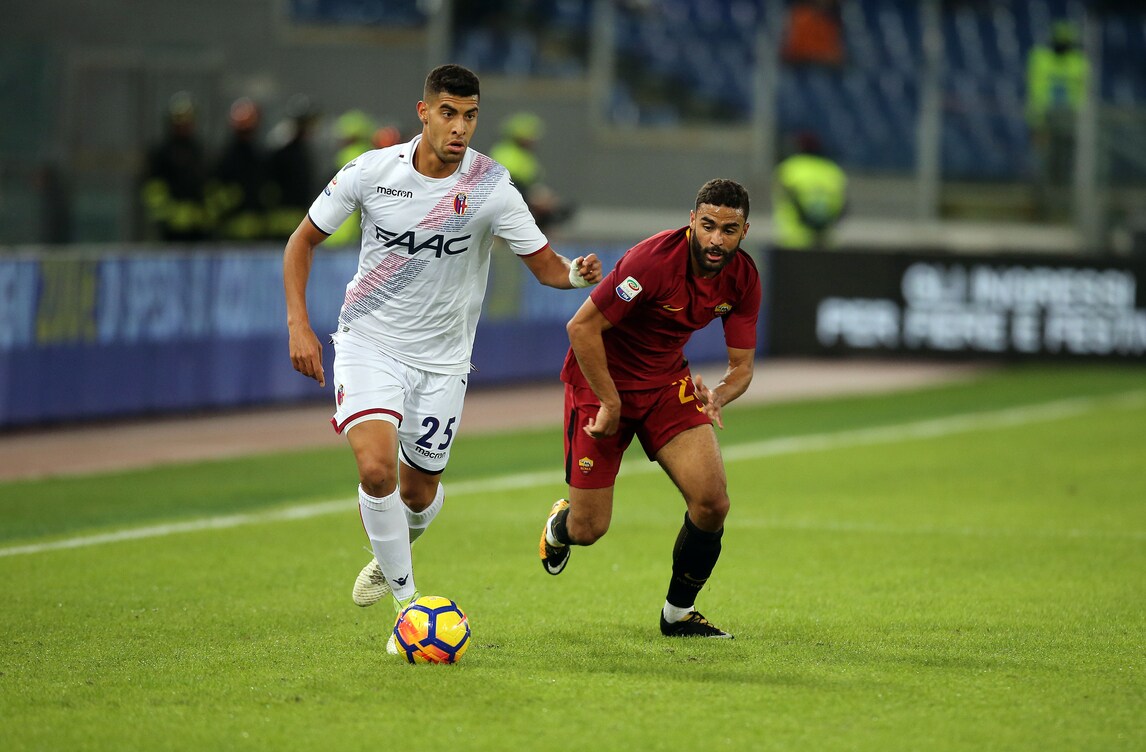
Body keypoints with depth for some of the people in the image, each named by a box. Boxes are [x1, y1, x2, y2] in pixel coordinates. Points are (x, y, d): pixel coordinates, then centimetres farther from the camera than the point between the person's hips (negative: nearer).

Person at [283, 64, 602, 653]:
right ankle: (408, 603, -7)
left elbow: (546, 266, -8)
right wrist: (298, 325, -8)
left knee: (419, 492, 10)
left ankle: (391, 556, 47)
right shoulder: (372, 172, -10)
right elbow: (303, 240, 2)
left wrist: (577, 272, -31)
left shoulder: (491, 189, -13)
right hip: (369, 342, -1)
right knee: (376, 467, -22)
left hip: (441, 359, 1)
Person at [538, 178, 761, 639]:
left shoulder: (742, 278, -10)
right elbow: (582, 327, -25)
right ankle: (560, 525, 38)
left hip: (667, 380, 5)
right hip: (601, 379, -5)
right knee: (588, 530, -2)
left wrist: (717, 397, -26)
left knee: (712, 501, -13)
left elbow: (741, 366, -4)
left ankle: (679, 613, 9)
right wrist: (611, 402, -21)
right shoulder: (655, 260, -30)